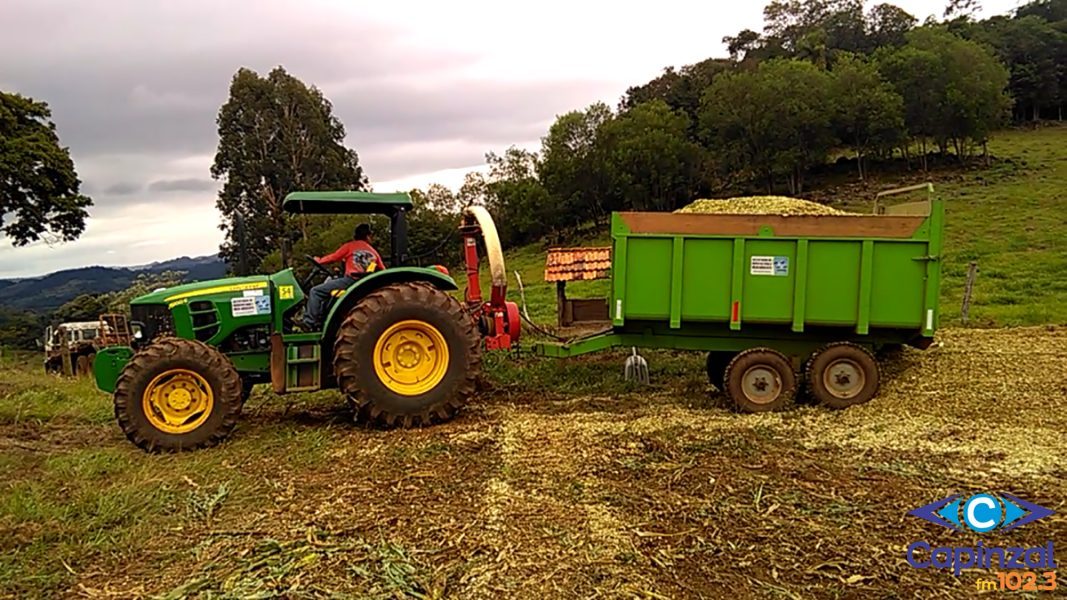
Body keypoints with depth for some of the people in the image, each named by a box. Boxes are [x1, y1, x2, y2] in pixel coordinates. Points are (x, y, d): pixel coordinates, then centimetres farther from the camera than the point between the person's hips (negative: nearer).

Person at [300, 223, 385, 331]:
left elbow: (333, 257, 7)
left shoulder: (350, 246, 6)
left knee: (316, 291, 0)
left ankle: (309, 324, -11)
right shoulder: (373, 252, 17)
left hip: (350, 280, -6)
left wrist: (319, 260, 24)